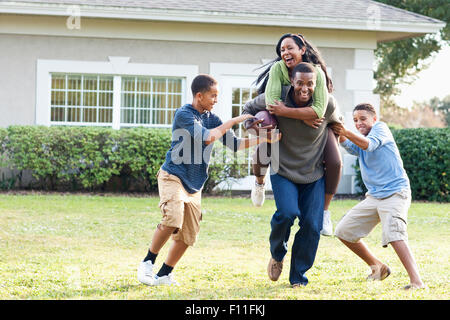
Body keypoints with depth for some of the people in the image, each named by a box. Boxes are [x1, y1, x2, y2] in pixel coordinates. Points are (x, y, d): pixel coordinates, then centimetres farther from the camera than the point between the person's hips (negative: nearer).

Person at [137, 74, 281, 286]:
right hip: (173, 177, -8)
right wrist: (233, 121, -15)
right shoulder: (184, 114, -12)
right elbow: (208, 137, -23)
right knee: (172, 221, -28)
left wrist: (265, 140, 1)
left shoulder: (211, 118, 10)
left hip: (195, 185, 8)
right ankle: (147, 262, -10)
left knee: (187, 236, 6)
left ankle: (164, 275, 20)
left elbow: (234, 144, 11)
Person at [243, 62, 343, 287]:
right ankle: (276, 255, 9)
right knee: (287, 213, -22)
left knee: (312, 225, -4)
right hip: (283, 171, -2)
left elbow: (337, 126, 9)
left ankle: (298, 277, 14)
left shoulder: (328, 104, -14)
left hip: (314, 174, 2)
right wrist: (255, 126, -16)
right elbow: (248, 109, 4)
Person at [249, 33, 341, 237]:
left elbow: (319, 110, -37)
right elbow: (271, 102, -31)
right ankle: (259, 183, 9)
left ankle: (325, 211, 3)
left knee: (335, 163, -19)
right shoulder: (278, 69, -21)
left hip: (315, 125, -1)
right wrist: (303, 116, -36)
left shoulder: (316, 72, -26)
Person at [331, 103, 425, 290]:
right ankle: (378, 267, 20)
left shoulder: (380, 128, -2)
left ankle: (417, 282, -37)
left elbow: (369, 144, -23)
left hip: (395, 193, -9)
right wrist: (340, 135, -19)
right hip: (373, 196, 9)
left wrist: (346, 132, -28)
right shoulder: (358, 139, 18)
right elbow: (351, 148, -4)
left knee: (394, 234, -29)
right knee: (343, 232, 8)